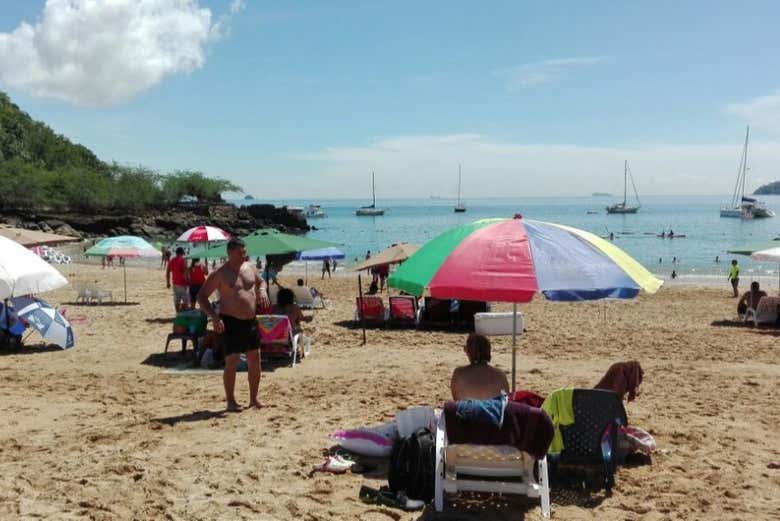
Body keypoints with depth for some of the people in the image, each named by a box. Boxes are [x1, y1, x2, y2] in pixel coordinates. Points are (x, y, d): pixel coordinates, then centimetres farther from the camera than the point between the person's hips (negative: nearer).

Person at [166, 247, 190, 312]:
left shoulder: (171, 261, 8)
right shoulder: (183, 260, -11)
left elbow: (167, 272, 11)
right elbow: (185, 271, -20)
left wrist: (168, 282, 17)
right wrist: (187, 280, -14)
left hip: (175, 283, 6)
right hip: (183, 283, -6)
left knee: (176, 301, 9)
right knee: (185, 300, -1)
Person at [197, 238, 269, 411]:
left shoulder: (250, 267, 8)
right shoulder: (219, 274, -10)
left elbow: (260, 282, 27)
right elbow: (202, 296, -9)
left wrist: (262, 291, 2)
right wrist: (214, 316, -21)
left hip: (251, 321, 6)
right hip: (231, 322, -6)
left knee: (255, 360, 8)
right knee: (232, 361, -6)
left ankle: (253, 399, 21)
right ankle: (230, 401, 7)